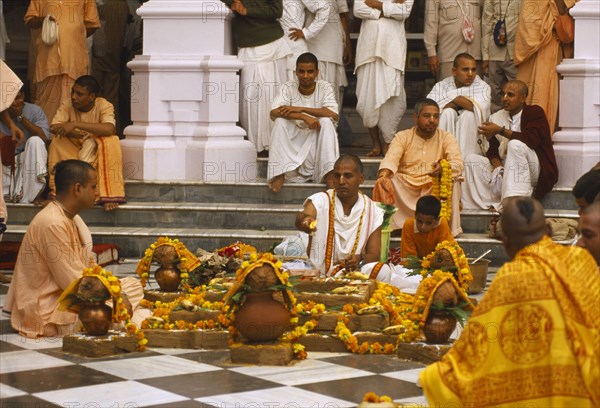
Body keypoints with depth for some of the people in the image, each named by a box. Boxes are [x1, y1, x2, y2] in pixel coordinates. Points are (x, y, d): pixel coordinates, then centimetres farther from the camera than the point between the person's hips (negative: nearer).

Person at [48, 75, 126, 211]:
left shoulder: (103, 106, -14)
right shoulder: (67, 106, -6)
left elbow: (109, 129, -34)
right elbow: (54, 128, -21)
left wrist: (75, 124, -39)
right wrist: (80, 136, -35)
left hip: (98, 154, -2)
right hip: (73, 151, 2)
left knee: (111, 141, -31)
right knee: (57, 142, -26)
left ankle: (110, 194, -29)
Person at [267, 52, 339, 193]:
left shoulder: (325, 88, -4)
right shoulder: (289, 88, -4)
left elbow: (333, 115, -22)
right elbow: (274, 113, -21)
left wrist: (301, 109, -27)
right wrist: (304, 117, -34)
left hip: (317, 140, 0)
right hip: (293, 141, 0)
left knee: (326, 121, -27)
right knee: (280, 121, -25)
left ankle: (330, 174, -29)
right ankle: (280, 173, -27)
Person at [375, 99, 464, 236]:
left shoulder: (446, 138, 6)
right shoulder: (403, 137, 6)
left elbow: (458, 164, -10)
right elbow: (391, 159, -11)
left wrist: (444, 168, -35)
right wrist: (384, 175, -35)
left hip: (434, 189, 0)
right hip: (405, 190, 0)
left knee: (452, 182, -28)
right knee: (384, 183, -27)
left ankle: (450, 228, -20)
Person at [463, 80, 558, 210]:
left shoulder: (534, 112, -2)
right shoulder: (497, 117, 13)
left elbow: (531, 139, -21)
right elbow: (492, 150, 10)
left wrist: (501, 131, -23)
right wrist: (497, 165, -13)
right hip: (505, 170, 6)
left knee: (515, 145, -33)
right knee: (471, 160, -8)